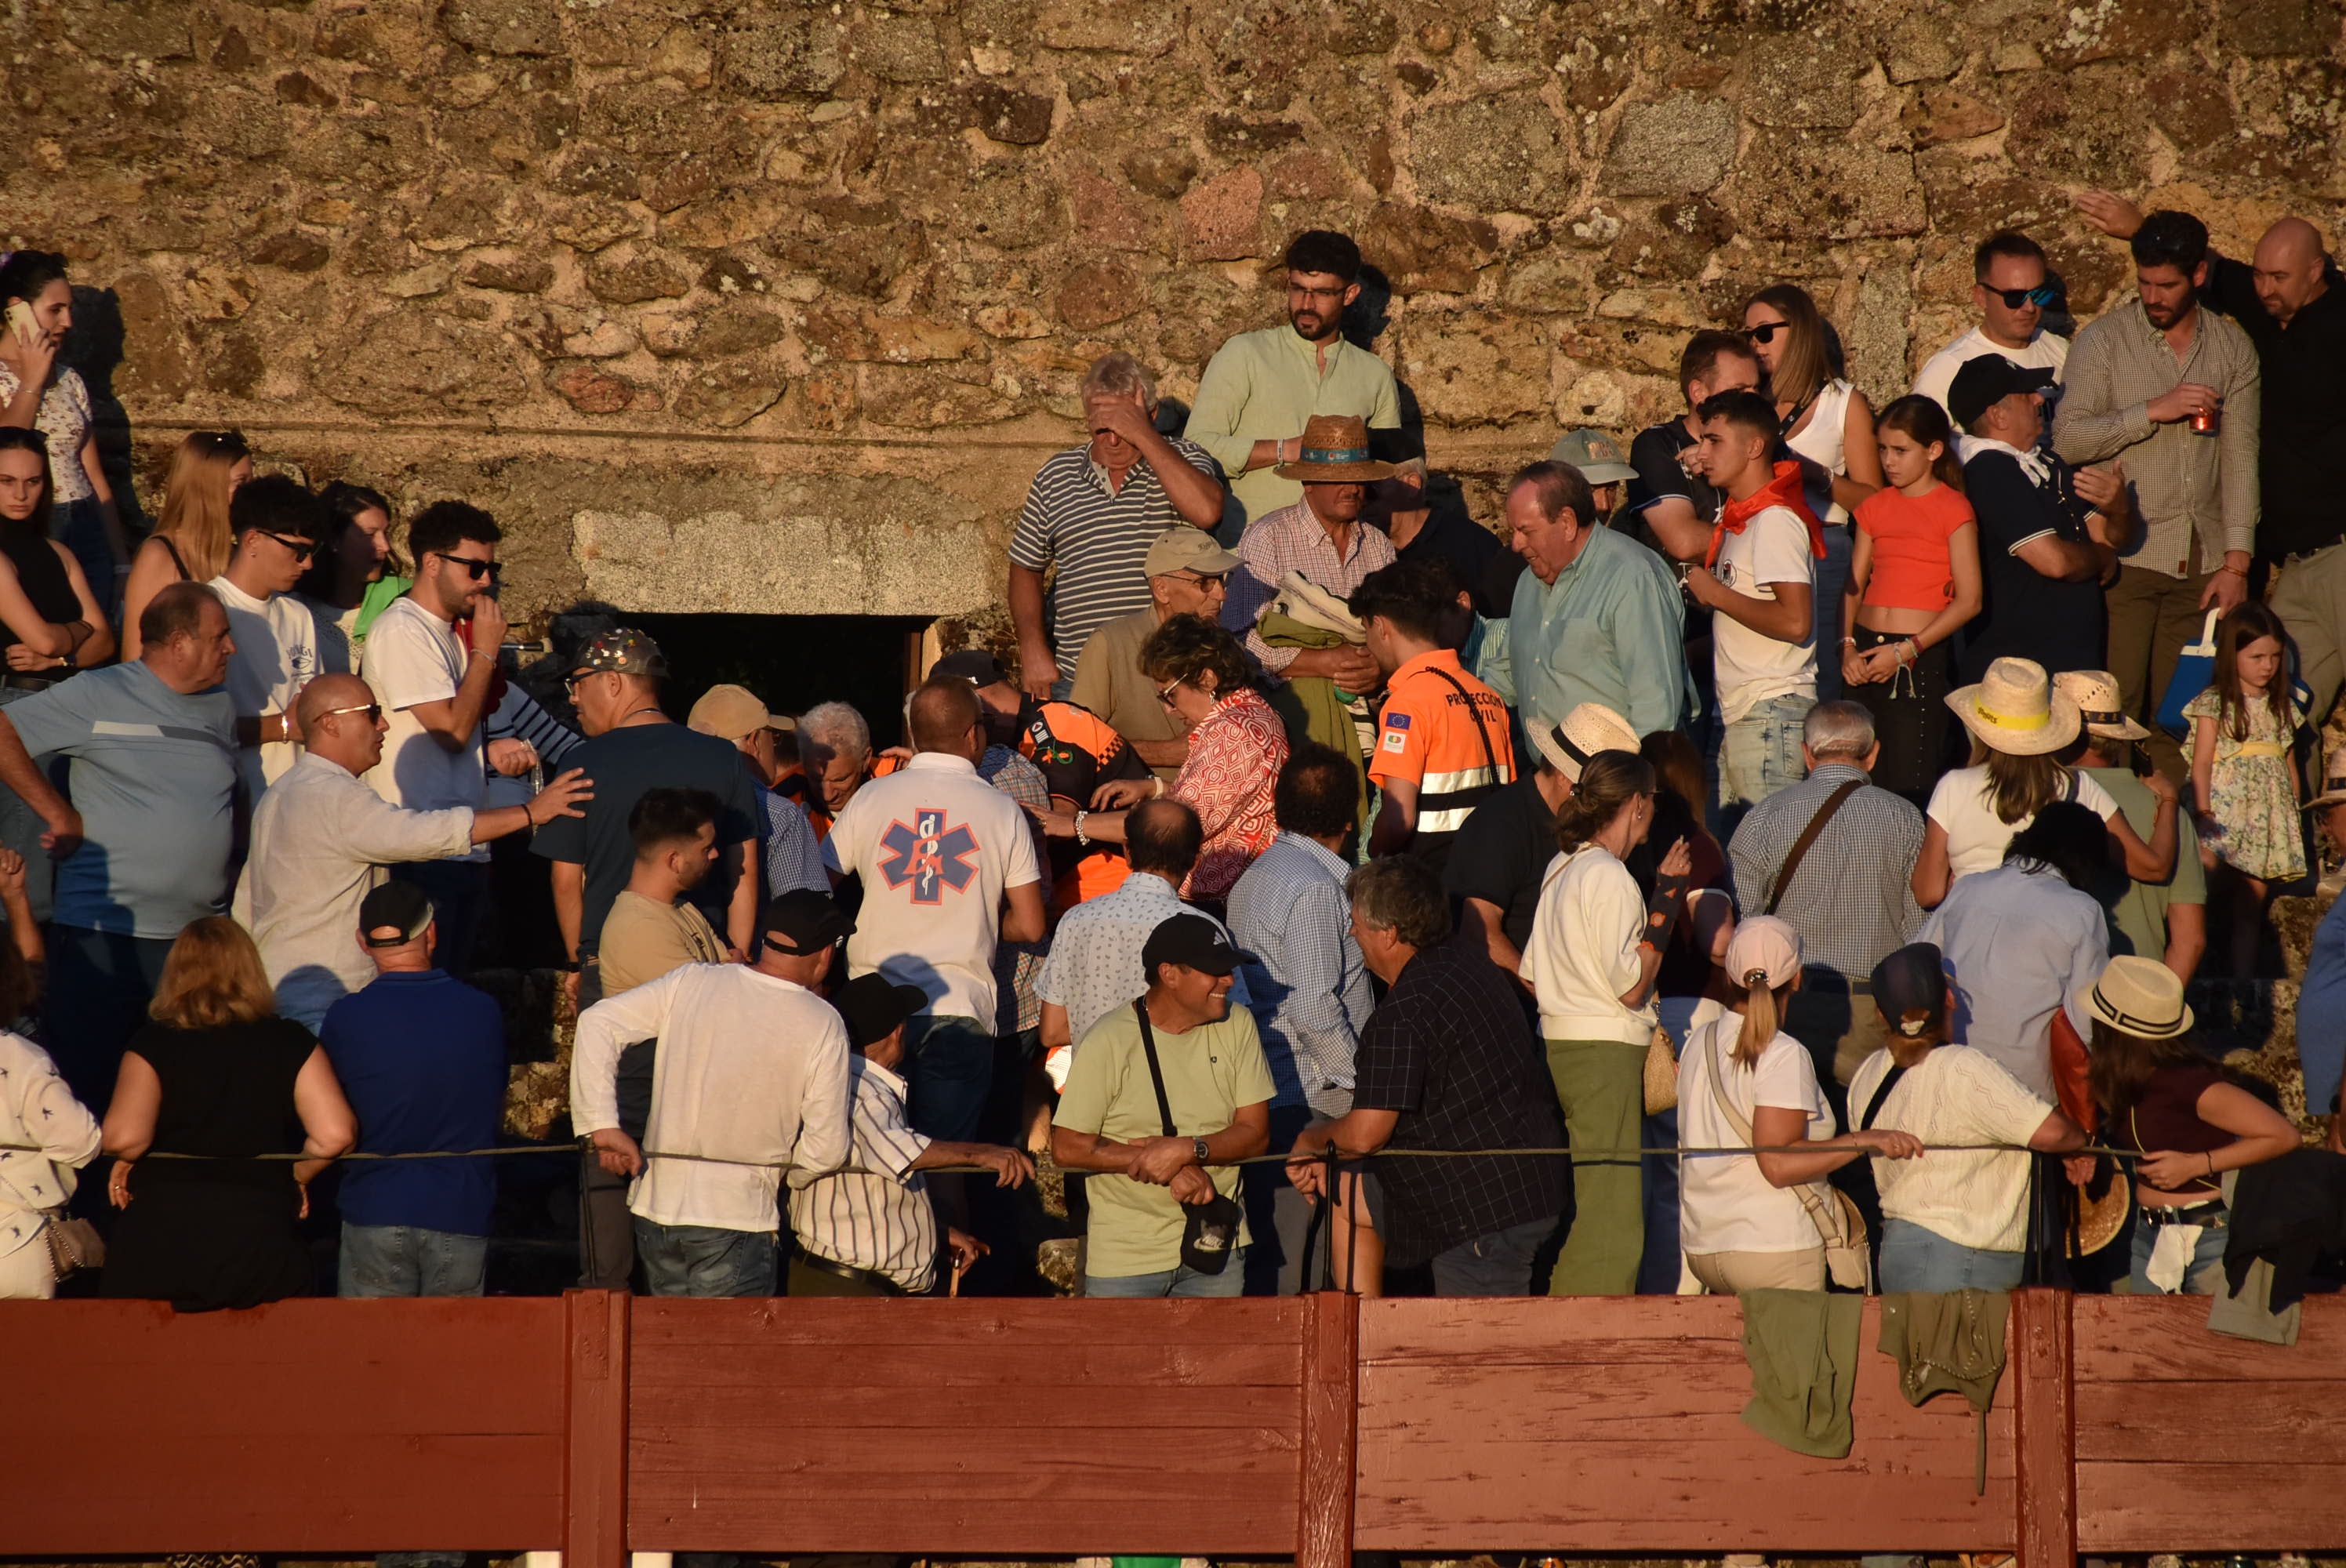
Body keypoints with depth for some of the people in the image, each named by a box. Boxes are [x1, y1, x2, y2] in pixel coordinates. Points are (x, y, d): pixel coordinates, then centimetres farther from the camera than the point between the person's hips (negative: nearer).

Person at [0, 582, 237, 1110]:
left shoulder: (220, 708, 12)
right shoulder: (98, 697, -6)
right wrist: (61, 815, -9)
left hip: (200, 942, 5)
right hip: (104, 938, -5)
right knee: (85, 1088, -2)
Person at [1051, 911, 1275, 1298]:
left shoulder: (1237, 1027, 1)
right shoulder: (1110, 1042, -9)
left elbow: (1256, 1134, 0)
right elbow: (1067, 1148, -11)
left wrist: (1188, 1150, -18)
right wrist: (1169, 1167, -16)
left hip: (1216, 1245, 3)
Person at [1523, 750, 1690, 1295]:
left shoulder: (1561, 868, 13)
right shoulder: (1610, 877, -14)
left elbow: (1532, 973, 18)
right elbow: (1630, 985, -16)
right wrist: (1665, 903, -12)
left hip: (1556, 1041, 9)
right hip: (1606, 1051, -9)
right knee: (1610, 1215, -8)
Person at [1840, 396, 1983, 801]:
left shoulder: (1952, 509, -4)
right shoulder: (1875, 507, 14)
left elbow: (1969, 600, -9)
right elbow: (1853, 586, 13)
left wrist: (1907, 650, -13)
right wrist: (1848, 646, -4)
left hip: (1922, 658, -6)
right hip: (1867, 650, 6)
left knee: (1912, 787, -9)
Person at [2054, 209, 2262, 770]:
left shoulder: (2233, 347, 9)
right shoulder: (2103, 341, 0)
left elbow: (2239, 456, 8)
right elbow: (2067, 440, -10)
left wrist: (2236, 561, 2)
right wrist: (2153, 411, -18)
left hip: (2202, 564, 3)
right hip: (2125, 555, -3)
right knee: (2114, 708, -8)